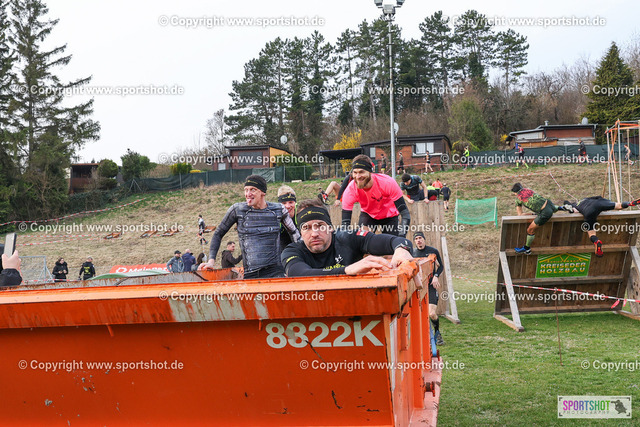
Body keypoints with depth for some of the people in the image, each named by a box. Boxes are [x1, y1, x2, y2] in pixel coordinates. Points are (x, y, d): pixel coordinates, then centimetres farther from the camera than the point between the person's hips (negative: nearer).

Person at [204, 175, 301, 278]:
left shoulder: (278, 210, 8)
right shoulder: (237, 210, 5)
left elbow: (294, 232, 24)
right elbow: (218, 234, 14)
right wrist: (211, 260, 6)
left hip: (275, 272, -1)